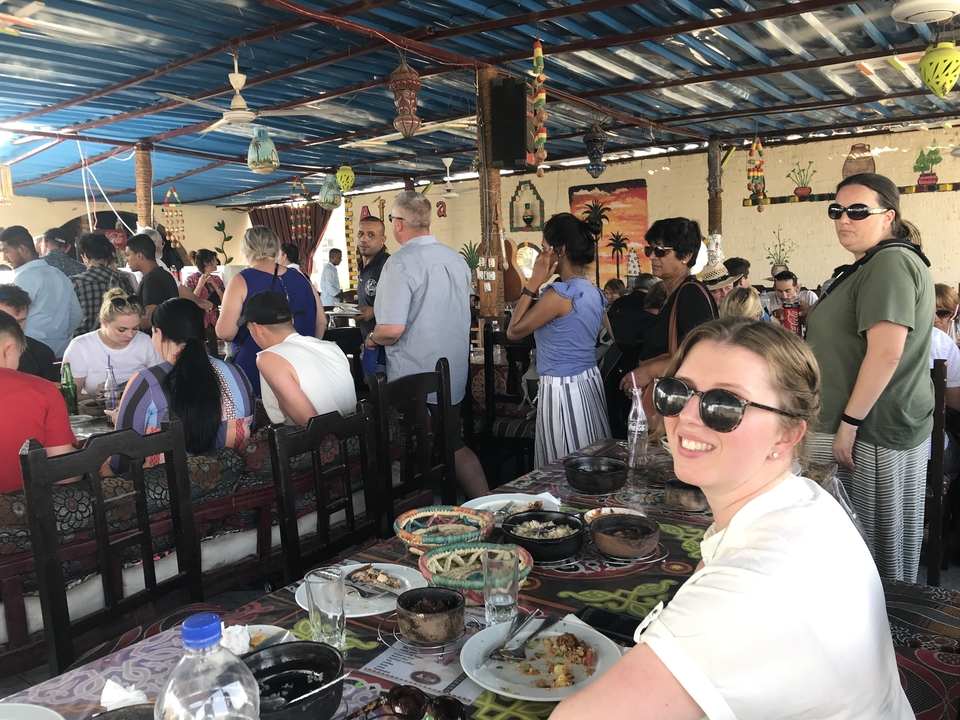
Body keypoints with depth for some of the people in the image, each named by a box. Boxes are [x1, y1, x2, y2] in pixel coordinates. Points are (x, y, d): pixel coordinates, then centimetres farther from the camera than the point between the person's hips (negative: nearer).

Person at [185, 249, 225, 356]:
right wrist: (200, 285, -16)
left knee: (213, 356, 3)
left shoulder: (216, 279, 9)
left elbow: (225, 303, 1)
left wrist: (215, 285, -8)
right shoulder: (191, 281, -4)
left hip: (213, 326, 4)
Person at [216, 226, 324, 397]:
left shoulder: (242, 281, -10)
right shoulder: (301, 279, 3)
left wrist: (228, 312, 5)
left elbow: (225, 332, -16)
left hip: (254, 374, -4)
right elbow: (321, 322, 11)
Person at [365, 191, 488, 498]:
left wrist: (372, 339, -2)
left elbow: (392, 329, -24)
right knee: (454, 445, 18)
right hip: (454, 377, 7)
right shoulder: (457, 259, 7)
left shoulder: (400, 263, -17)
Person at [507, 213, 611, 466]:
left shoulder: (560, 293, -19)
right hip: (589, 383, 9)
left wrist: (533, 283, -9)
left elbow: (514, 332, -11)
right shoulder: (594, 293, 8)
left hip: (562, 390, -9)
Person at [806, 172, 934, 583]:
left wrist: (849, 423, -20)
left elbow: (887, 353, -24)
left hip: (875, 432, -10)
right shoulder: (867, 266, 17)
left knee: (880, 543, 2)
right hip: (865, 427, 10)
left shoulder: (891, 262, -16)